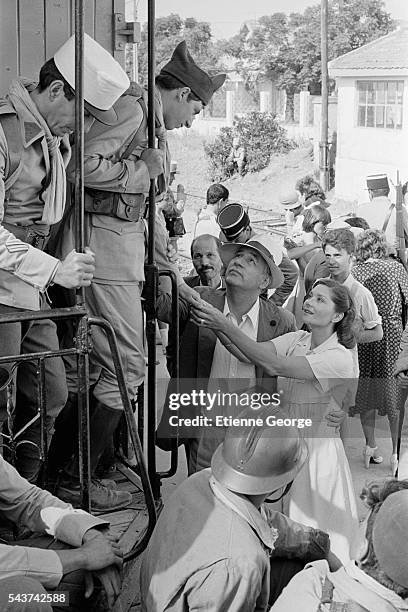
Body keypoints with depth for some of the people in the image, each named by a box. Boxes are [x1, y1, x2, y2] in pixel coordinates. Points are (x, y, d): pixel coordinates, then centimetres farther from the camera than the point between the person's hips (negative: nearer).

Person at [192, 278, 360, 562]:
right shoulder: (296, 340, 2)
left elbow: (273, 365, -30)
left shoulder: (340, 358, -19)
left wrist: (225, 325, -35)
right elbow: (250, 354, -13)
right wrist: (216, 327, -30)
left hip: (317, 451, -6)